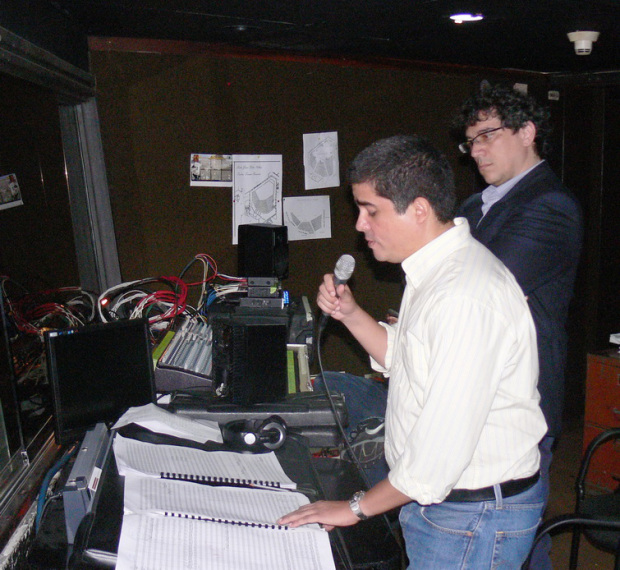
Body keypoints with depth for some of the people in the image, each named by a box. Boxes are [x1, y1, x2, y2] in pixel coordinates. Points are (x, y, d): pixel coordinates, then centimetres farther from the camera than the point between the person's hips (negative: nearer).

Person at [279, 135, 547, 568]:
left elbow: (443, 447, -28)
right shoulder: (439, 269, 4)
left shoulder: (465, 297, -29)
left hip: (475, 516, -9)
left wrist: (358, 507, -15)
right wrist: (351, 315, 0)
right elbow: (403, 361, 15)